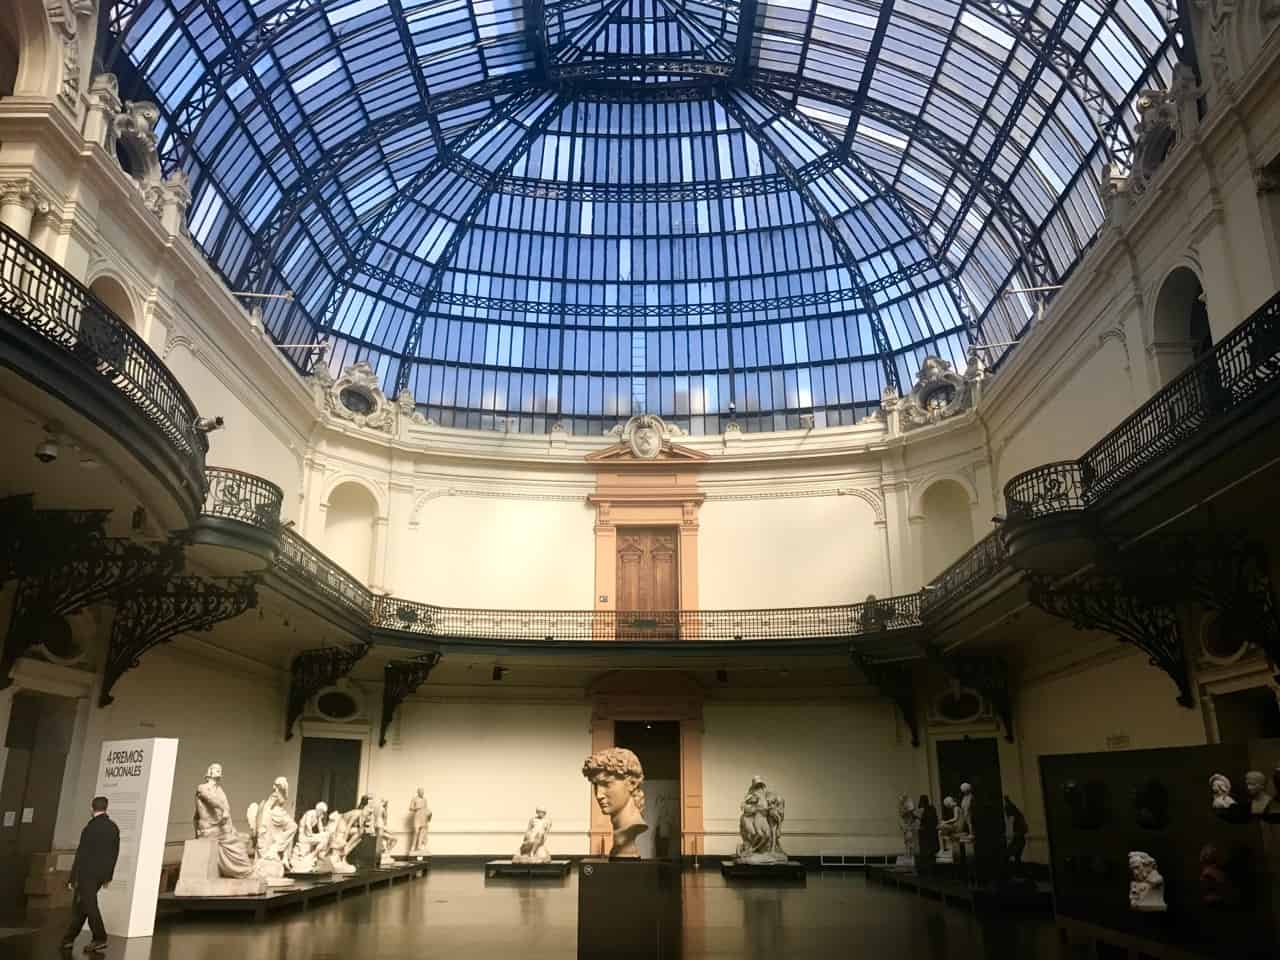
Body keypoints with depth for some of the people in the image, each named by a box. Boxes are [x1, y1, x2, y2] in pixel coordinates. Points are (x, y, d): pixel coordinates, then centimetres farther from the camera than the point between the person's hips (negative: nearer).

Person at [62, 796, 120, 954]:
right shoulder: (114, 828, 7)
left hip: (87, 873, -7)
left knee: (89, 905, -4)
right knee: (79, 905, 17)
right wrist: (108, 875, 18)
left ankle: (100, 939, -7)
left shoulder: (90, 828, -14)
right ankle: (69, 938, 20)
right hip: (101, 874, 7)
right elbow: (114, 853, 11)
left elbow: (81, 854, -13)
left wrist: (73, 878, -7)